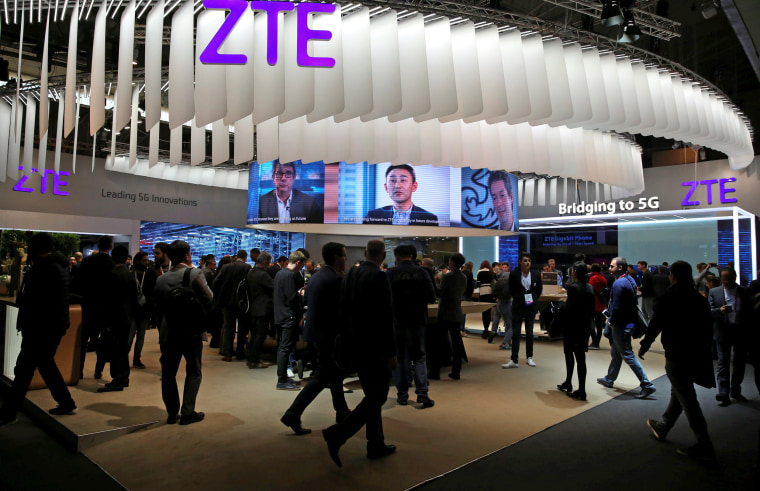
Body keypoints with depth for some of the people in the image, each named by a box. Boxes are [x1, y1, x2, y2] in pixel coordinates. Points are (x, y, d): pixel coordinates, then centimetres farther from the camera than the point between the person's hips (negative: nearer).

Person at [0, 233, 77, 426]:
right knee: (46, 363, 17)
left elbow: (28, 299, -21)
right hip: (55, 324, 10)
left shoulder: (42, 267, -16)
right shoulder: (59, 265, 13)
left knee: (24, 368, 0)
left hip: (41, 327, -10)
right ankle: (66, 403, 22)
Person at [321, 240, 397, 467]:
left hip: (356, 345, 8)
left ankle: (376, 444, 26)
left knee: (372, 395, 18)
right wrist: (391, 353, -15)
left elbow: (343, 310, 11)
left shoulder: (349, 275, 6)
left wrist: (347, 341, 19)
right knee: (377, 397, 3)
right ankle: (337, 434, -6)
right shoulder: (379, 277, -18)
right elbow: (385, 318, -20)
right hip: (374, 347, -8)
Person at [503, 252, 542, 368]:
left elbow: (539, 289, 11)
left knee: (529, 332, 12)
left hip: (531, 306, 2)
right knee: (515, 333, -4)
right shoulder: (514, 275, -6)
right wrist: (520, 298, 2)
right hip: (518, 306, -2)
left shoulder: (536, 275, -1)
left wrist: (533, 299, 5)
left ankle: (529, 357, 25)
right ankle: (514, 360, -1)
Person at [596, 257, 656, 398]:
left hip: (621, 325, -10)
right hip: (628, 321, 10)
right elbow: (631, 302, 14)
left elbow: (617, 307, -24)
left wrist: (612, 322, -9)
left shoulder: (619, 283, -21)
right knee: (616, 353, 20)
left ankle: (647, 385, 1)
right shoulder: (630, 280, 9)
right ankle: (609, 379, 33)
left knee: (628, 355, -3)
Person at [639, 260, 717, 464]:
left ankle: (705, 447, 0)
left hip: (677, 355, -8)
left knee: (687, 400, -2)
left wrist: (644, 345, 0)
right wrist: (704, 350, 22)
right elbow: (708, 327, 12)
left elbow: (656, 324, -14)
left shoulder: (670, 297, -14)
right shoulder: (700, 298, 6)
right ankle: (662, 427, 36)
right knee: (678, 393, 20)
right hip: (697, 354, 8)